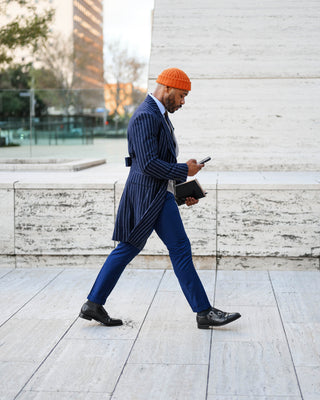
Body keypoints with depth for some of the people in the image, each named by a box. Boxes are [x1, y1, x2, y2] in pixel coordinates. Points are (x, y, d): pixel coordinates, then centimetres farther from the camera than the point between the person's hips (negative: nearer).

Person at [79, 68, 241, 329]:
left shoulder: (159, 115, 18)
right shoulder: (145, 116, -16)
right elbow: (149, 164, -23)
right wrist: (184, 170, -14)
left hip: (158, 193, 11)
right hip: (153, 195, -11)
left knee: (128, 248, 12)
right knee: (180, 250, -5)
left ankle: (94, 305, 17)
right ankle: (204, 312, 3)